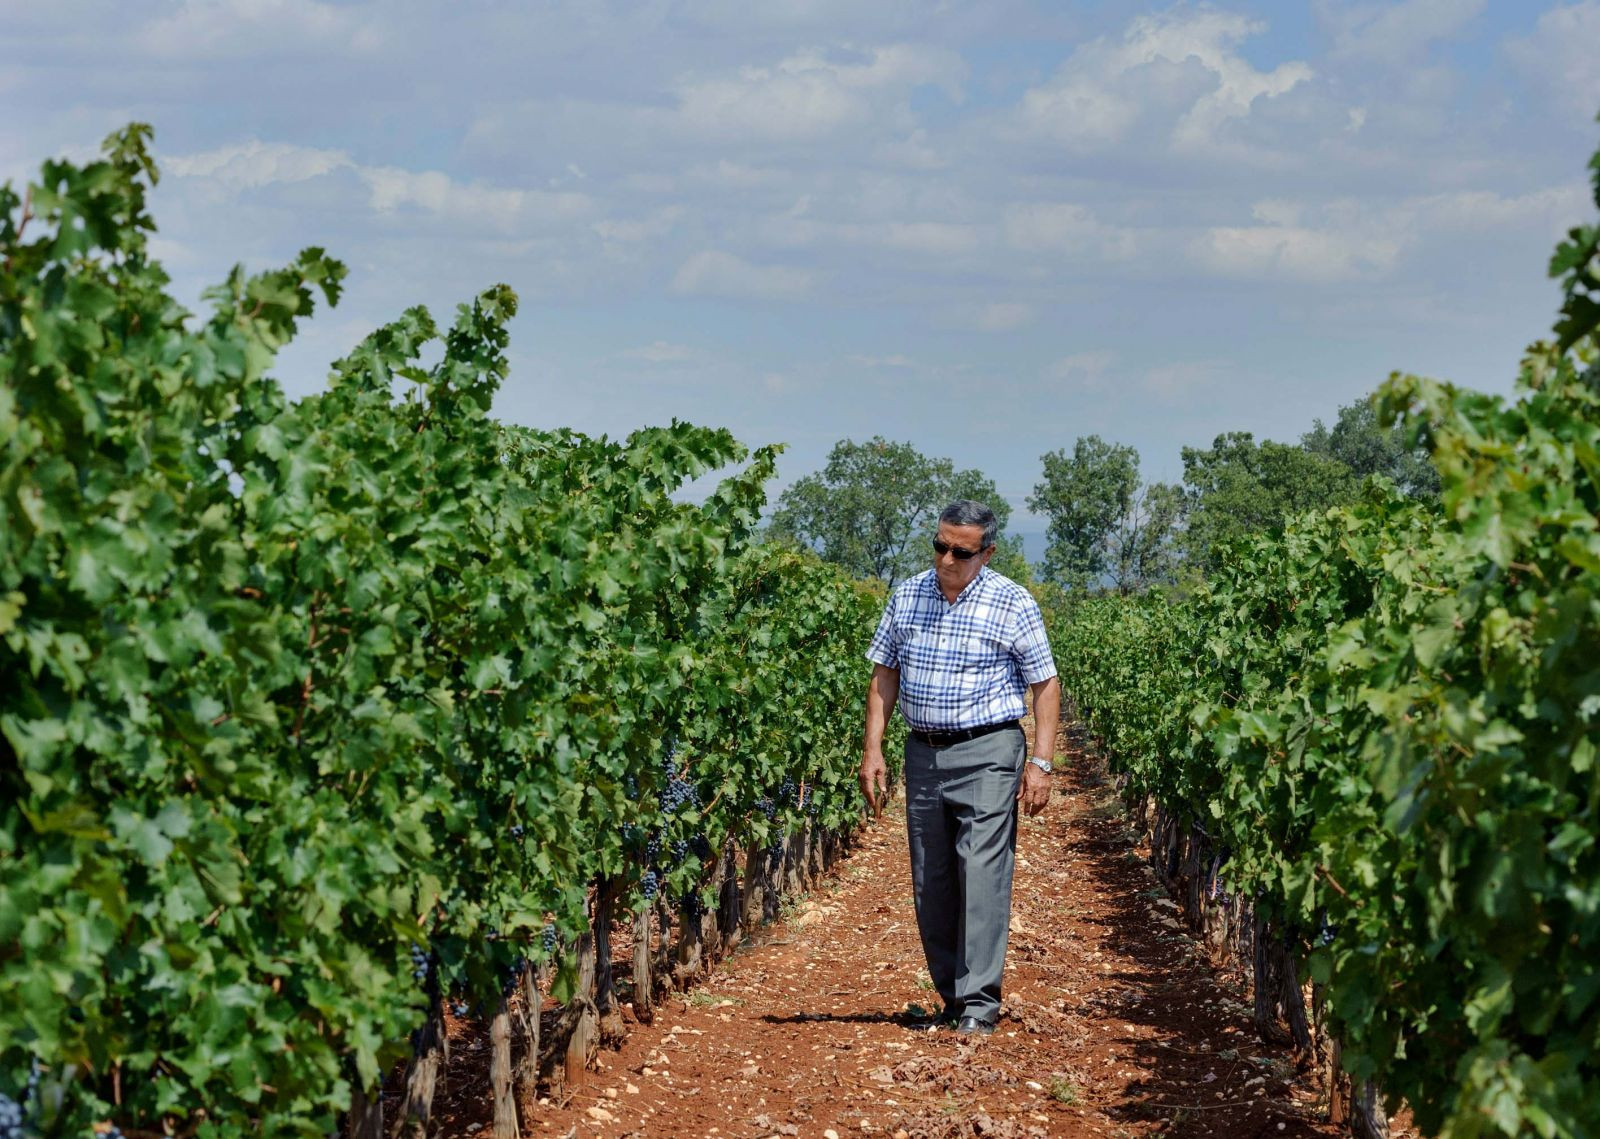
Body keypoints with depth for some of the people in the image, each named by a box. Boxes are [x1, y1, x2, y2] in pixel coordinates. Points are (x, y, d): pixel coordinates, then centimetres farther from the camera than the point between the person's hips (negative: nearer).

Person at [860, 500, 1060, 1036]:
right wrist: (872, 750, 6)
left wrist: (1041, 762, -8)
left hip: (987, 754, -5)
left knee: (983, 875, -12)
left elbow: (1046, 684, 0)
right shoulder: (907, 596, 8)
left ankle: (980, 1003, -10)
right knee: (930, 885, 6)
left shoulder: (1012, 603, -4)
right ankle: (951, 996, 15)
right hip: (924, 752, 5)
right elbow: (884, 674, 14)